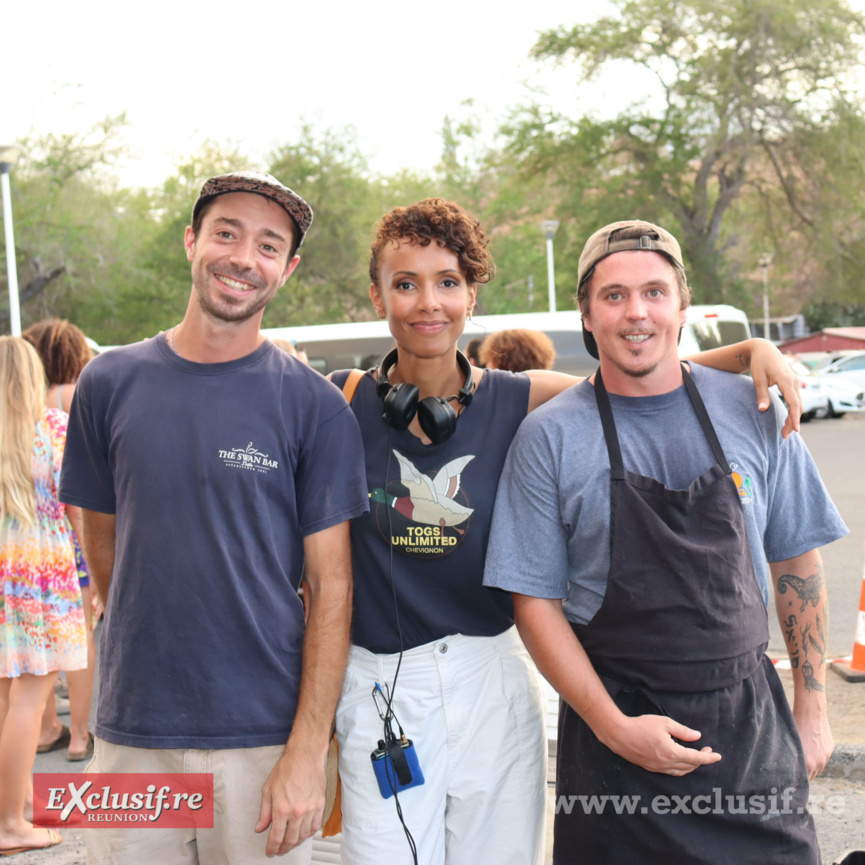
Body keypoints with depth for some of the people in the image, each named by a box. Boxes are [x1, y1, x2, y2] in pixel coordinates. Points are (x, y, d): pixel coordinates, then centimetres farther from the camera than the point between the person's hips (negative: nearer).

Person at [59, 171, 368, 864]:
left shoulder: (315, 405, -5)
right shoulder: (110, 383, 2)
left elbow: (331, 585, -6)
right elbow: (103, 542, 13)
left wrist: (308, 751, -11)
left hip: (264, 738, -2)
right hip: (131, 734, 2)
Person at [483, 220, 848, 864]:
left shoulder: (752, 411, 1)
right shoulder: (549, 436, -5)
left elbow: (795, 562, 8)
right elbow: (536, 601, -4)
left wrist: (812, 709, 7)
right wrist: (615, 728, -12)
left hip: (751, 719, 2)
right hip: (616, 723, -2)